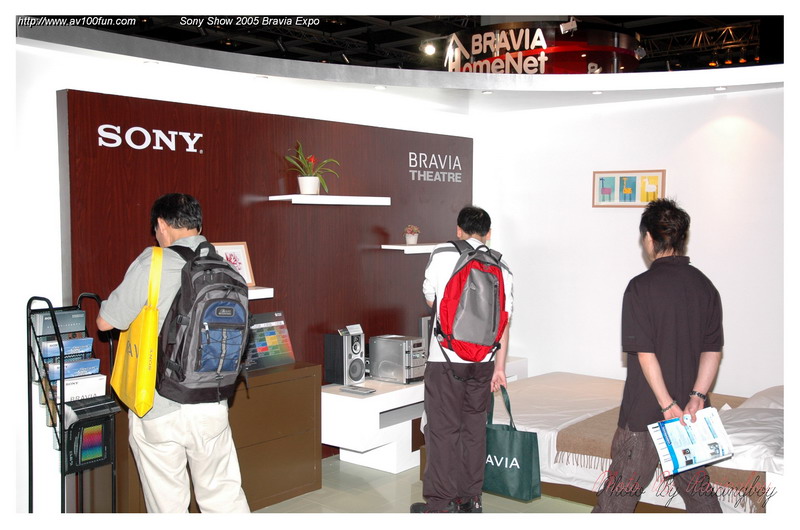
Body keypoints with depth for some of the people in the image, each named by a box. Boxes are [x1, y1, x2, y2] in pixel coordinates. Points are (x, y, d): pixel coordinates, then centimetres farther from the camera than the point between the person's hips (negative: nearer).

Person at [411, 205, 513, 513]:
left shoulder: (442, 255, -5)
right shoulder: (501, 268, 4)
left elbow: (430, 298, 8)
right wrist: (499, 367, 6)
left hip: (446, 358, -4)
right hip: (483, 360, 4)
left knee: (443, 429, 1)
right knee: (475, 427, 13)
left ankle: (440, 505, 5)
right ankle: (470, 499, 21)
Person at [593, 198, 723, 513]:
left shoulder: (641, 287, -14)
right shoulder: (705, 286, 4)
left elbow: (645, 353, -18)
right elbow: (713, 351, 1)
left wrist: (668, 405, -15)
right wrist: (696, 397, -6)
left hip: (644, 412, -5)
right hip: (692, 413, 6)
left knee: (620, 493, 5)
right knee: (698, 490, 19)